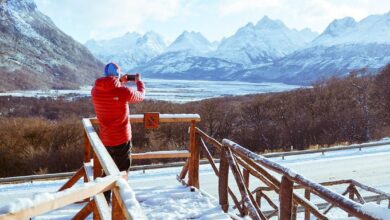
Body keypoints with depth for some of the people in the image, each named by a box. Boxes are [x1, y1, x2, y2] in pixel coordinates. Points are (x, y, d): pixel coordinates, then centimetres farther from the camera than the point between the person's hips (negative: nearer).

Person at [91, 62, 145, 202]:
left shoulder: (95, 91, -5)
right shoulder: (124, 92, -19)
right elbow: (141, 96, 2)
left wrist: (120, 84, 19)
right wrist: (139, 81, 19)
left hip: (104, 139, 5)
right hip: (122, 139, -5)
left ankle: (104, 201, 31)